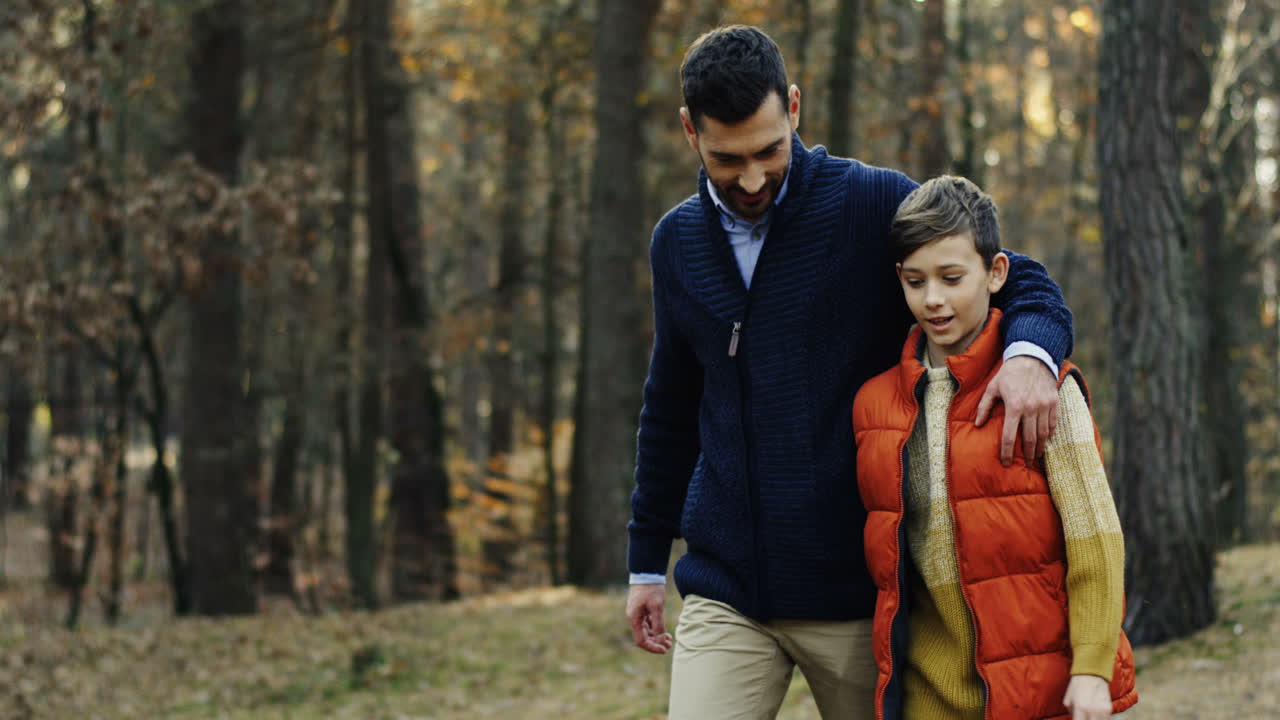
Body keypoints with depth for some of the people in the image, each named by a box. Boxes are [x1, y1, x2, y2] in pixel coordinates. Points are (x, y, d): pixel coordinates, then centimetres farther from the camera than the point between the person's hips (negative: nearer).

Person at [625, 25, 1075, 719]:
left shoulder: (874, 203, -4)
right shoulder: (677, 242, 9)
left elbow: (1023, 284, 0)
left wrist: (1030, 353, -24)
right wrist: (646, 558, 22)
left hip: (858, 588, -3)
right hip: (724, 591, 3)